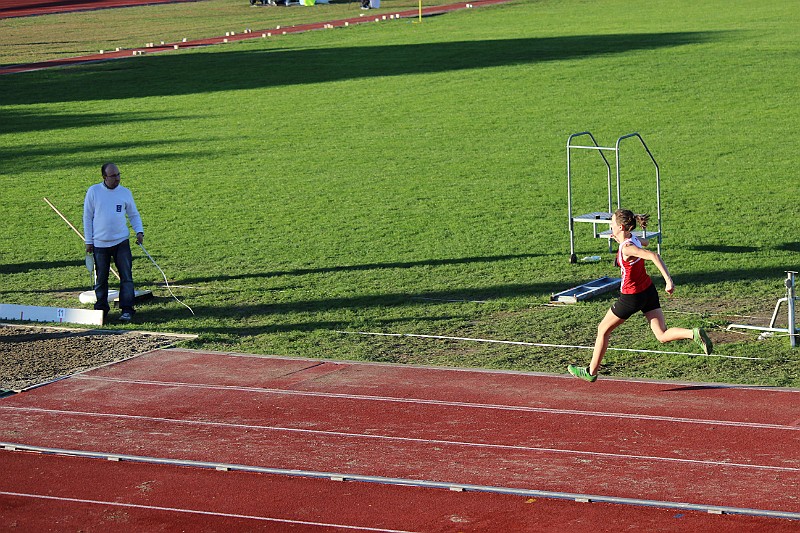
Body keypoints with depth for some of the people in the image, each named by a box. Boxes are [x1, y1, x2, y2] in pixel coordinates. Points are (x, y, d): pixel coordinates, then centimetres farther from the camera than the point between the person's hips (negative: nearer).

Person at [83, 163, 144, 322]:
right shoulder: (93, 191, 1)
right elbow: (87, 217, 4)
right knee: (101, 279, 6)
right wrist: (89, 241, 1)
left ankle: (127, 310, -4)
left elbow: (134, 214, 15)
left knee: (126, 276, -7)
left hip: (121, 242, 1)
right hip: (100, 243, -1)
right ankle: (101, 310, 18)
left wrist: (139, 231, -2)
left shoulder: (125, 192, 5)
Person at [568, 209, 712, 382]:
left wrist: (668, 280, -41)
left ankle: (591, 372, 24)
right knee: (662, 336, 4)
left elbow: (653, 256, -36)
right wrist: (619, 239, 20)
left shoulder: (627, 248, -24)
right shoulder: (633, 238, 1)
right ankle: (694, 334, -21)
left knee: (603, 330, 12)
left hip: (632, 297, -8)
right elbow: (644, 244, 28)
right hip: (648, 290, 8)